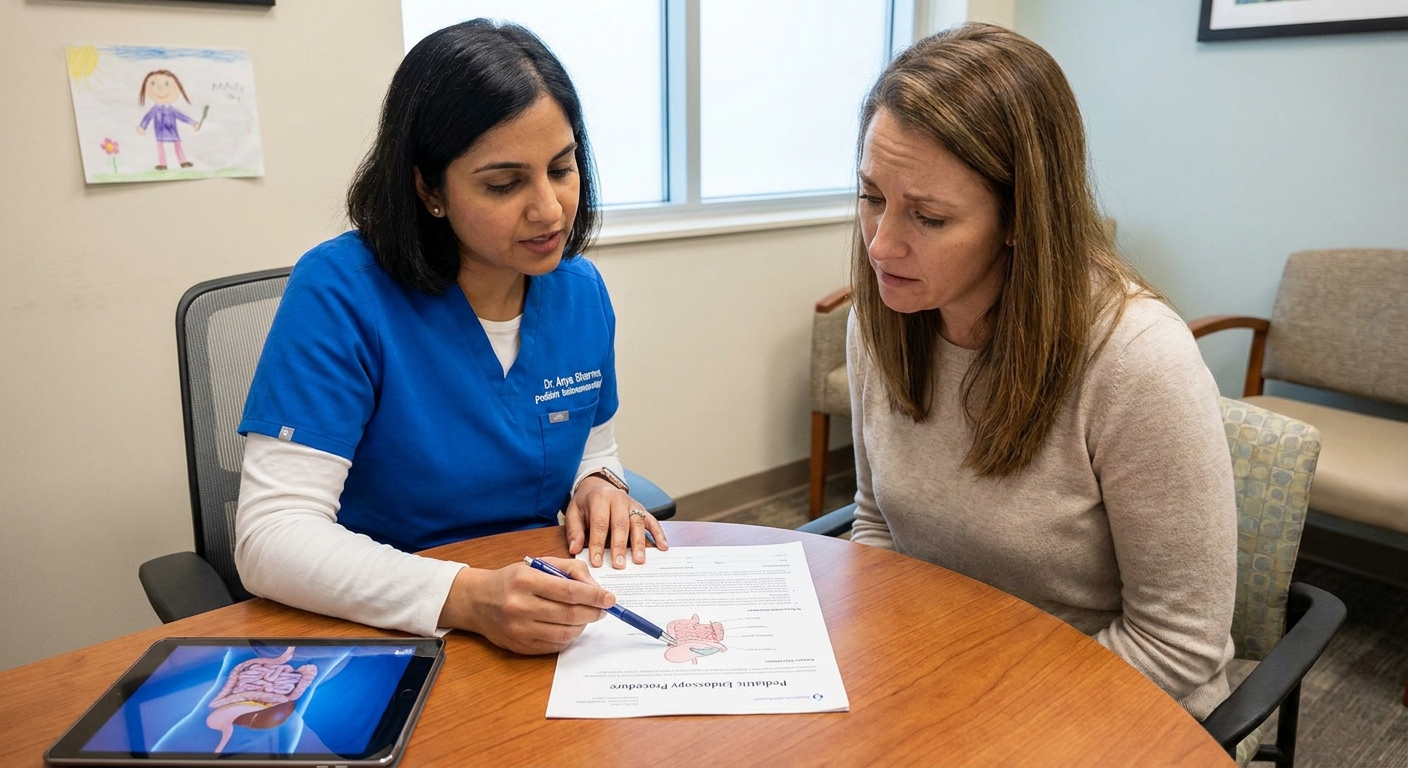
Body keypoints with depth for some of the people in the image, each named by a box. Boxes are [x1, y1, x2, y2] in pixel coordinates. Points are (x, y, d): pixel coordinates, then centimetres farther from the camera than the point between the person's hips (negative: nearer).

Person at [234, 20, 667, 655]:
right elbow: (271, 537, -20)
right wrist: (469, 599, -32)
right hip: (387, 633, -2)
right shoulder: (340, 289, -15)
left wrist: (598, 488, -7)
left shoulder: (581, 292, 2)